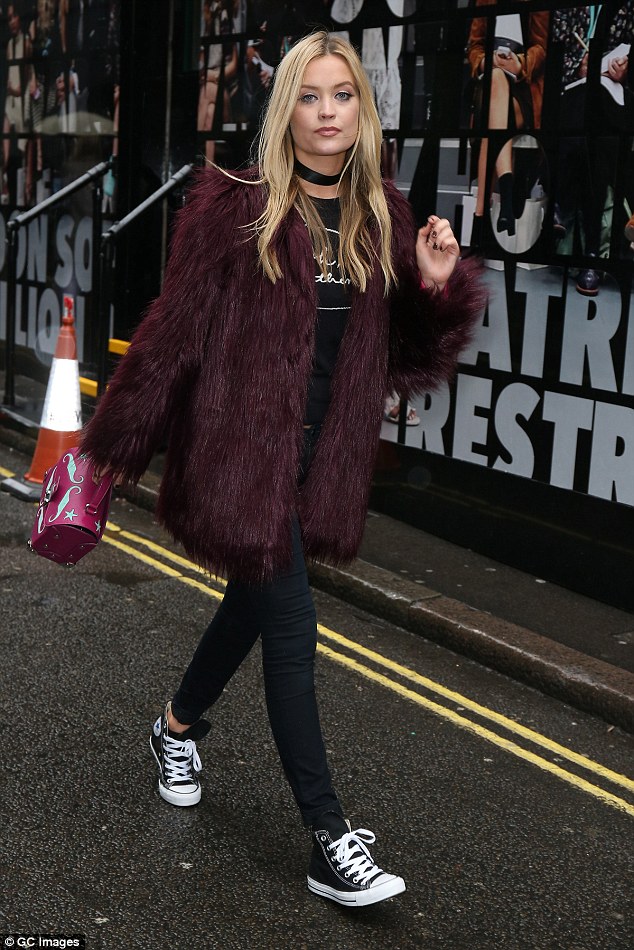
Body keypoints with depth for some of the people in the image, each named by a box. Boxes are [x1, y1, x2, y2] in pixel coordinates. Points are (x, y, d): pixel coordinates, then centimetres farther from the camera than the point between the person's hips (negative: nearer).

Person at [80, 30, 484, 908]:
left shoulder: (383, 218, 6)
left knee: (256, 601, 20)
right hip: (242, 450, -5)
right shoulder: (236, 206, -8)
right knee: (291, 628, -5)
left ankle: (178, 726, 48)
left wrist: (437, 287, -10)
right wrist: (120, 440, -1)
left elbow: (408, 358, 9)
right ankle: (332, 843, 3)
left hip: (324, 458, 6)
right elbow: (176, 330, -5)